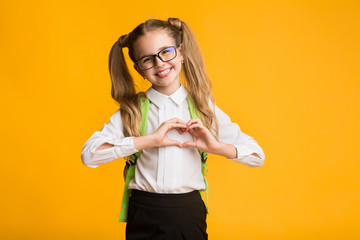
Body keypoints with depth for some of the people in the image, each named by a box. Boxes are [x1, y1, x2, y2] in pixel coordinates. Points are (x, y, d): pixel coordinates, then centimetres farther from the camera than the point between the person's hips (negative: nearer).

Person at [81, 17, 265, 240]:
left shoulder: (203, 107, 3)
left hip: (189, 215, 1)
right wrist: (150, 140, -20)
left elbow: (257, 156, 3)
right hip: (144, 219, 0)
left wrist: (217, 146, -14)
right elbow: (89, 154, -16)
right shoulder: (132, 110, 0)